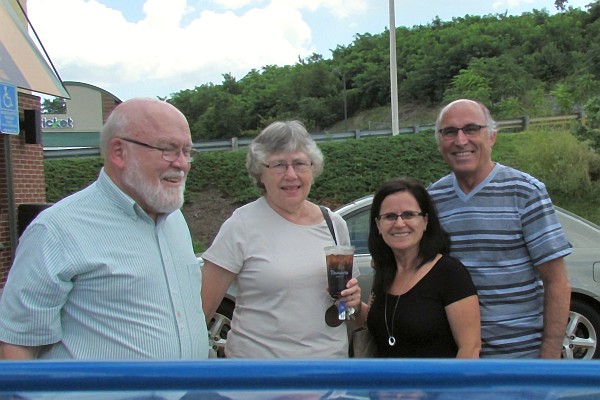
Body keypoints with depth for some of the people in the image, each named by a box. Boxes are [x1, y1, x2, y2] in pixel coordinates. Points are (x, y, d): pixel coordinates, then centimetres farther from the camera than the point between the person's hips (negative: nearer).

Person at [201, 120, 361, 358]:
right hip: (260, 363, -4)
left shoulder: (335, 223, 2)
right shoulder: (242, 226, -12)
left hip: (333, 356, 4)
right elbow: (203, 308, -13)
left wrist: (352, 298, -6)